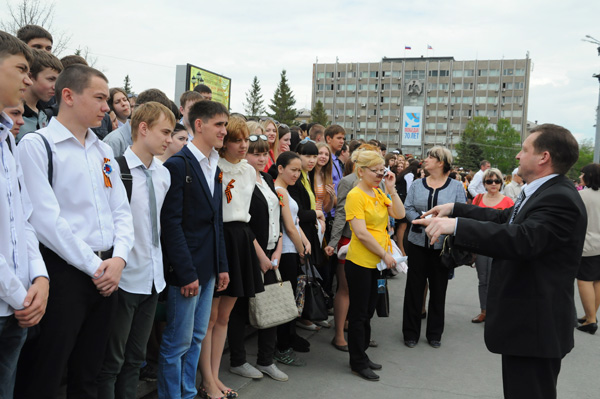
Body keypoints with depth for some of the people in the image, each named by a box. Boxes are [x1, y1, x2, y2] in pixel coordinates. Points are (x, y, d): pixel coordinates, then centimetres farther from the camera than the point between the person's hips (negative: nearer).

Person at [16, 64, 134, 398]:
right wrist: (94, 266, -13)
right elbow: (46, 218, -15)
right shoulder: (36, 145, -7)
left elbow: (121, 211, 11)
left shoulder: (104, 151, 13)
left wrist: (118, 258, -6)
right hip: (64, 271, -6)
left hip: (107, 274, 6)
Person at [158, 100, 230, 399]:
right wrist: (187, 273, -18)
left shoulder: (215, 168, 12)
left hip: (208, 269, 8)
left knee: (196, 338, 16)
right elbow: (171, 224, -16)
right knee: (178, 342, 3)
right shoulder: (178, 165, -12)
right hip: (186, 270, -8)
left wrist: (222, 266, 11)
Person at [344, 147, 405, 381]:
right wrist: (385, 254, -15)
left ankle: (362, 355, 31)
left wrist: (391, 188, -4)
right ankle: (357, 363, 17)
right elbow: (361, 233, -20)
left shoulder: (379, 193, 10)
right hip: (360, 261, -8)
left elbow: (399, 214, 4)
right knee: (359, 313, 4)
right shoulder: (355, 195, -14)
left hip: (377, 262, 8)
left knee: (367, 311, 17)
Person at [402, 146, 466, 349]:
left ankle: (435, 334, 23)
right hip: (418, 242, 1)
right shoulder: (417, 184, 7)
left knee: (439, 289, 8)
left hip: (442, 245, -1)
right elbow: (407, 208, 2)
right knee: (414, 287, 5)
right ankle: (411, 333, 17)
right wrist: (420, 219, -17)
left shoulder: (456, 186, 1)